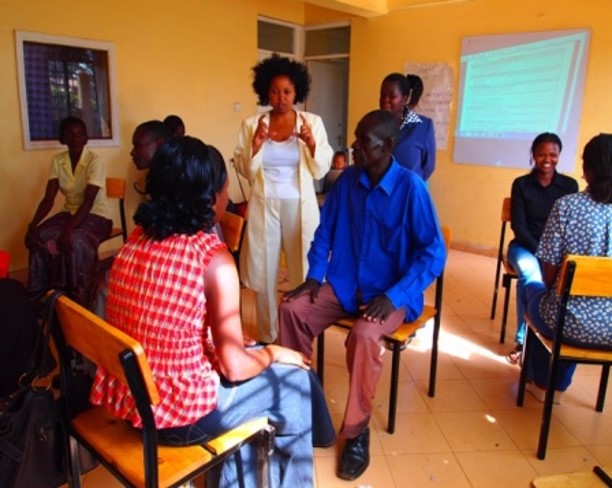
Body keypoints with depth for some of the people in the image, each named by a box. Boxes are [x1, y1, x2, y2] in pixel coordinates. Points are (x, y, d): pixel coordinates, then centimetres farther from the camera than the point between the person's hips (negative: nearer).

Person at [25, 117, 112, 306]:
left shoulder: (95, 161, -17)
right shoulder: (57, 161, 0)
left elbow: (88, 202, -24)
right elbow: (48, 199, -5)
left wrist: (68, 229, -36)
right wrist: (33, 224, -22)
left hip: (96, 216, -5)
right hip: (70, 212, 5)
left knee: (75, 241, -34)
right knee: (39, 238, -20)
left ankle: (78, 300, -20)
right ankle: (40, 296, -6)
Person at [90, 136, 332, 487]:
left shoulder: (137, 238, -1)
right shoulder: (214, 257, -22)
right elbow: (235, 367, -18)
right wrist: (273, 353, 3)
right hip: (176, 414, -7)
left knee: (250, 354, 27)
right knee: (296, 379, 13)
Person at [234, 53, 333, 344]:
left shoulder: (313, 122, 0)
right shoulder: (251, 124, 2)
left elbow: (320, 171, -4)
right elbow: (245, 172, 1)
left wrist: (311, 143, -21)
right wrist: (255, 144, -16)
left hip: (299, 206, -1)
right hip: (264, 206, 1)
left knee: (303, 272, 5)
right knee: (264, 272, 7)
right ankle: (267, 337, 25)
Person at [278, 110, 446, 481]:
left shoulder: (411, 187, -16)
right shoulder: (347, 180, 0)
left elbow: (434, 253, -16)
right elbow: (325, 231, 11)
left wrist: (393, 296, -24)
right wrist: (315, 275, -2)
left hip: (392, 293, -5)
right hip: (344, 284, 5)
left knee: (365, 335, -33)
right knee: (292, 310, -16)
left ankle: (357, 429, -10)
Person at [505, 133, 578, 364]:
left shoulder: (570, 185, 5)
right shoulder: (521, 184, 0)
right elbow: (519, 226, -6)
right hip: (526, 246, -1)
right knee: (532, 277, -35)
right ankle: (523, 340, -25)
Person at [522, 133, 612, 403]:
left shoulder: (567, 205, -12)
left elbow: (549, 275, -9)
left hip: (571, 325, -4)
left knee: (532, 287, 27)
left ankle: (541, 384, 43)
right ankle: (558, 386, 46)